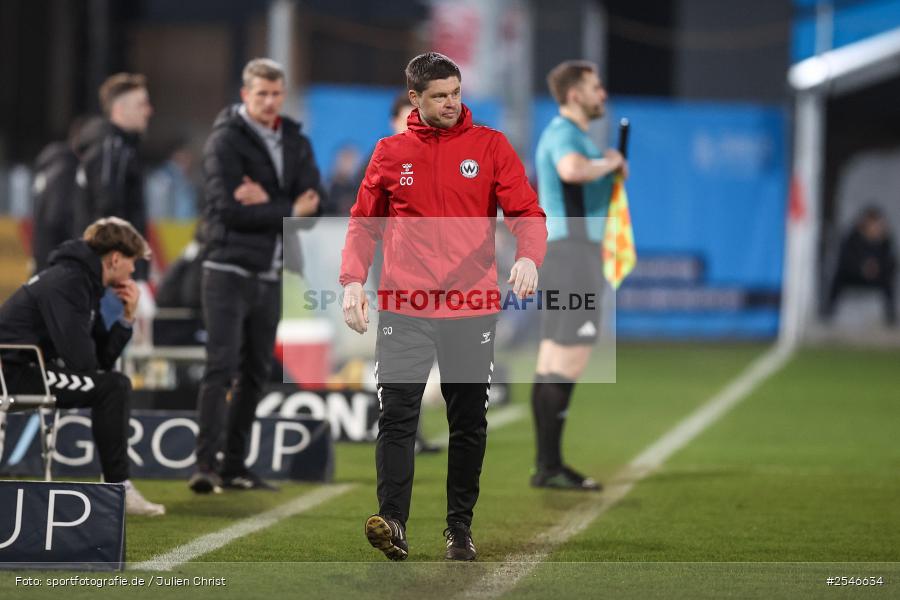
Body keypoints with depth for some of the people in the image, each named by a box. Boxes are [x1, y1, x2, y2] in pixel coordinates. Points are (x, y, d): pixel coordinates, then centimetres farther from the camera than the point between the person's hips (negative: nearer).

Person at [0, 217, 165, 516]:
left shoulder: (84, 281, 15)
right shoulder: (67, 282, -16)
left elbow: (102, 358, 13)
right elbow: (81, 360, -23)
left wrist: (127, 318, 1)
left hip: (28, 370, 11)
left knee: (115, 384, 20)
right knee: (112, 387, -19)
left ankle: (117, 485, 14)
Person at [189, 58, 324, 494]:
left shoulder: (296, 143, 12)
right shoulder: (226, 140, -7)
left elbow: (312, 200, -1)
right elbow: (230, 209, -17)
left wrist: (266, 200, -17)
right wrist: (289, 211, -10)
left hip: (271, 274, 7)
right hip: (229, 269, -7)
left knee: (256, 372, 9)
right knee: (221, 367, -13)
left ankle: (235, 465, 15)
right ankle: (206, 464, -17)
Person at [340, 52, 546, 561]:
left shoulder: (490, 146, 3)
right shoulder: (391, 152, 7)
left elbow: (527, 212, -3)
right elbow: (364, 222, 12)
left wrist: (529, 257, -23)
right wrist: (353, 280, -2)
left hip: (472, 311, 0)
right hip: (404, 309, 0)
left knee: (469, 423, 5)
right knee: (397, 414, -11)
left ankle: (461, 527, 14)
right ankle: (393, 522, -16)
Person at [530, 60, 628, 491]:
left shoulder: (561, 134, 20)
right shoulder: (565, 133, -13)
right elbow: (572, 169, -37)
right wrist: (610, 163, -19)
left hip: (558, 249, 11)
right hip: (572, 250, -11)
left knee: (552, 361, 10)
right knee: (570, 362, -11)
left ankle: (547, 464, 12)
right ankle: (550, 467, -13)